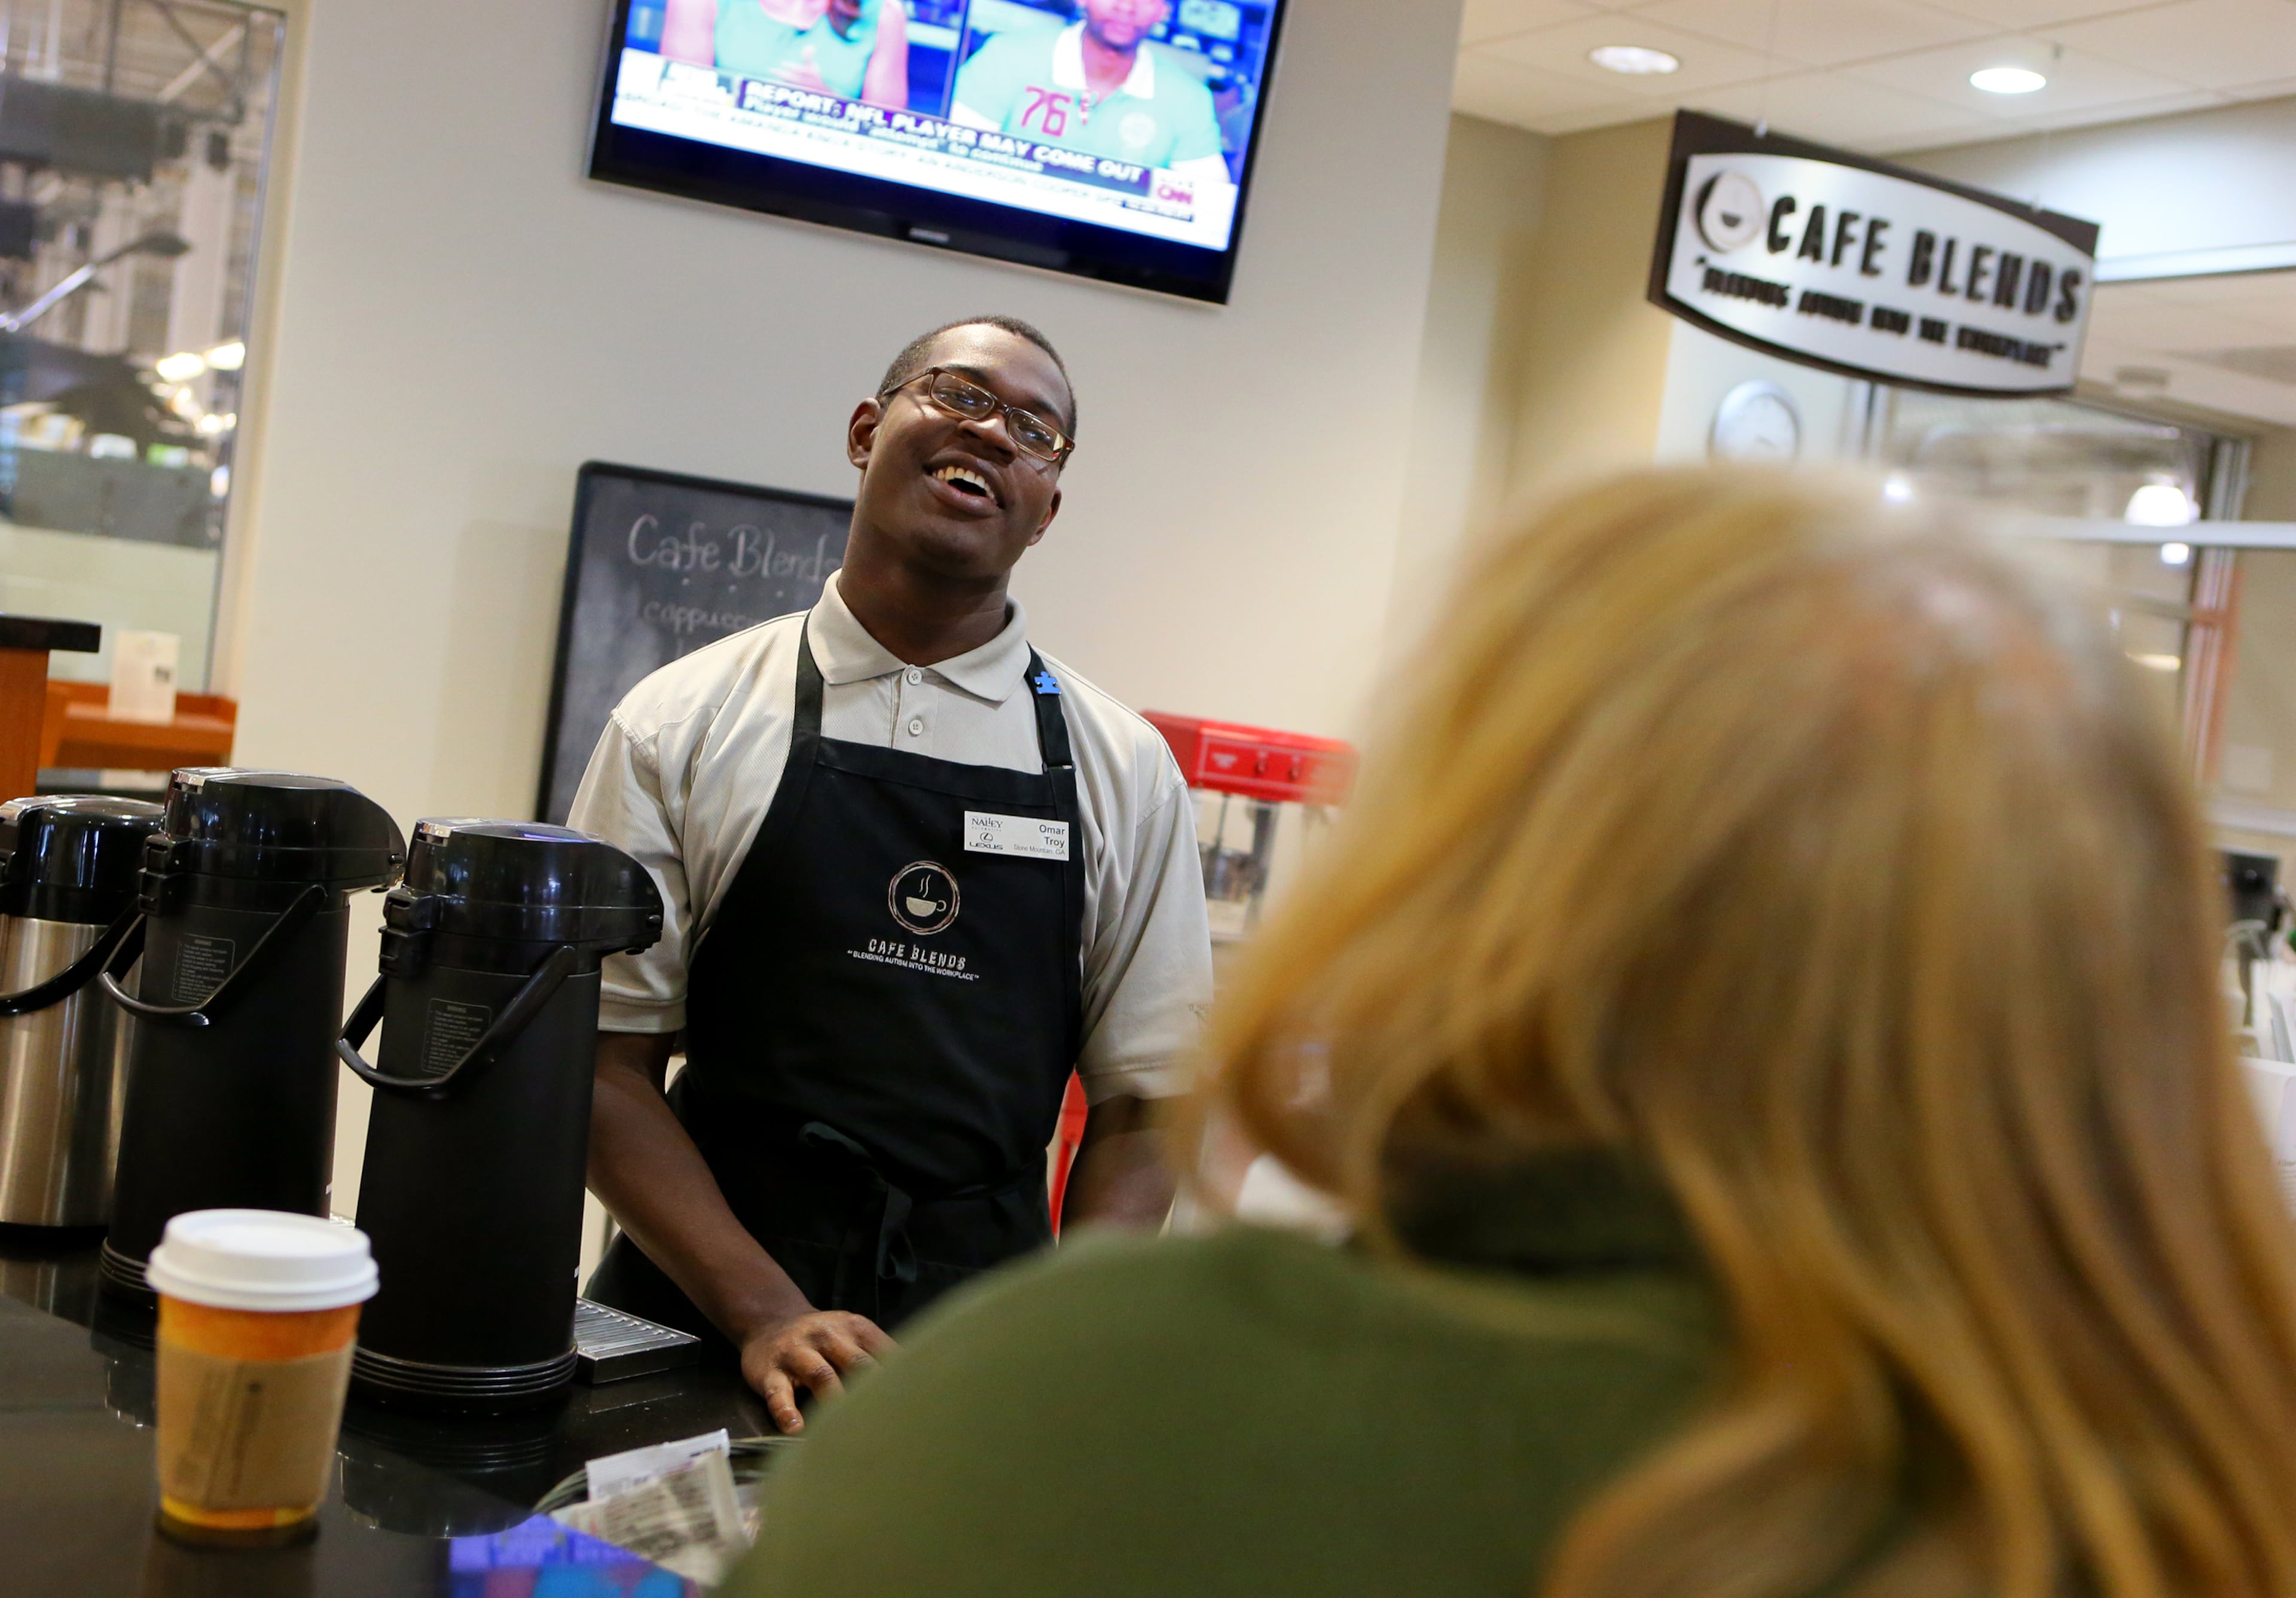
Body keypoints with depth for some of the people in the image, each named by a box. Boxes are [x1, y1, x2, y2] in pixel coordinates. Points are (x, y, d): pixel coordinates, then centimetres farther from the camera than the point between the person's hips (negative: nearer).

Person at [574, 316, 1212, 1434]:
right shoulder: (683, 723, 3)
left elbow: (1140, 1101, 7)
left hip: (979, 1339, 1)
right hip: (692, 1323, -1)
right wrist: (766, 1314, -12)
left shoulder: (1126, 771, 6)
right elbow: (605, 1060, -1)